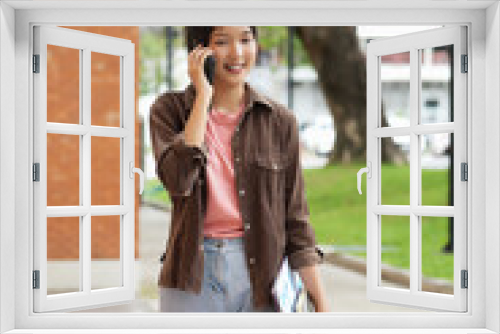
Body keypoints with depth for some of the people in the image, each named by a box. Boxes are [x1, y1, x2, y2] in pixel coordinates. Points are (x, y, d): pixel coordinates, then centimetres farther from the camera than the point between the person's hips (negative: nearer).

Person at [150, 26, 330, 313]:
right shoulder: (170, 109, 0)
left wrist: (322, 305, -2)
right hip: (195, 279, -1)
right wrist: (203, 95, -13)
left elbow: (295, 221, 3)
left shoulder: (279, 121, 1)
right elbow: (178, 179, -18)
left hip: (263, 279, 1)